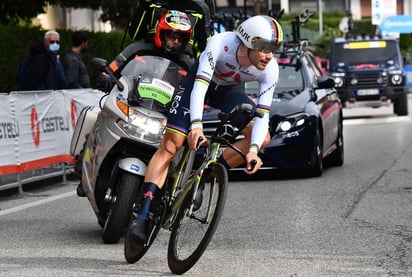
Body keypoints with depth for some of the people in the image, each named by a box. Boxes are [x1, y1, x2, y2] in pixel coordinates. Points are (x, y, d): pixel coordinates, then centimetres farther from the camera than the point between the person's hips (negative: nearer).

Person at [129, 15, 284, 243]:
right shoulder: (221, 43, -37)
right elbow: (199, 86, -42)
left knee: (263, 138, -17)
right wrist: (197, 125, -56)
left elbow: (262, 115, -27)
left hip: (228, 91, 4)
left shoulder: (270, 70, -27)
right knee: (170, 145, -16)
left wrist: (253, 149, -43)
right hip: (201, 80, -3)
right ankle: (143, 214, -18)